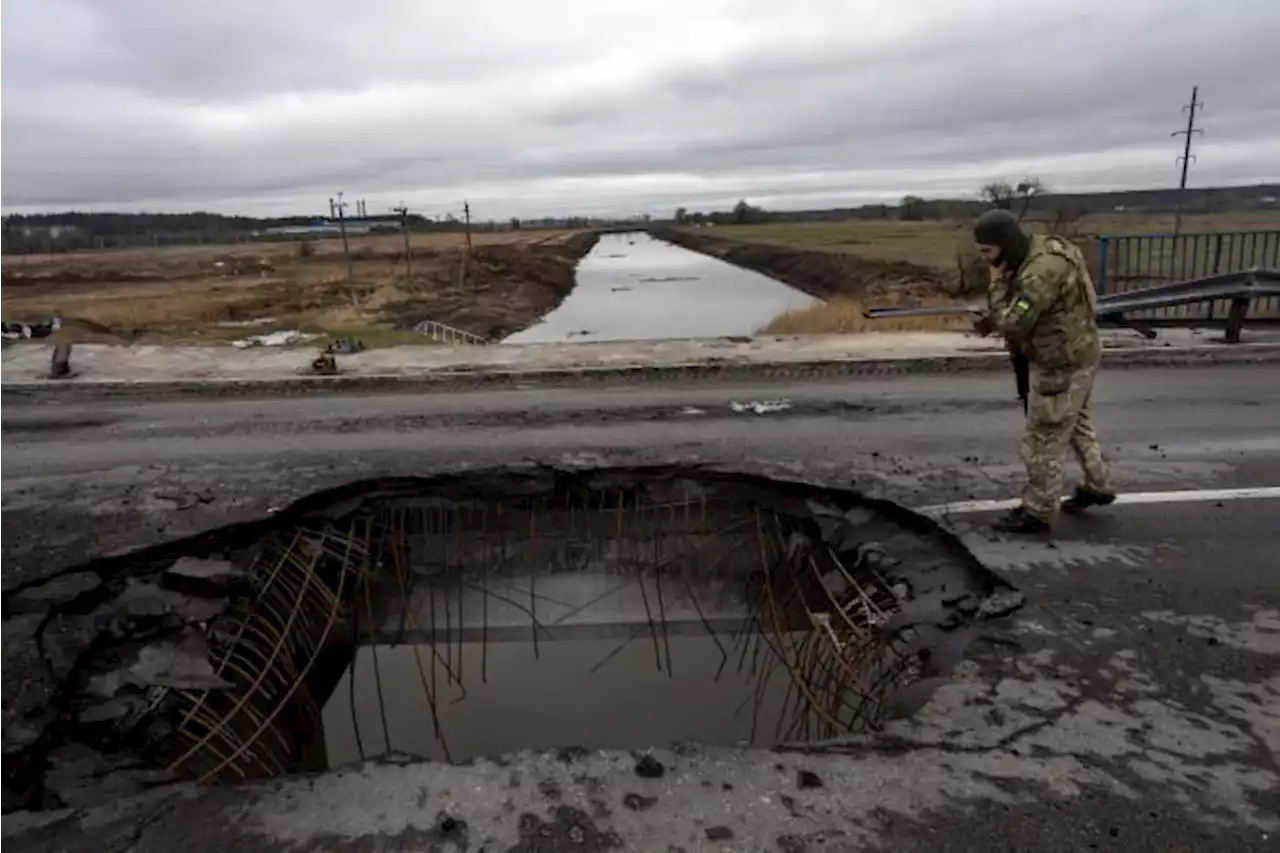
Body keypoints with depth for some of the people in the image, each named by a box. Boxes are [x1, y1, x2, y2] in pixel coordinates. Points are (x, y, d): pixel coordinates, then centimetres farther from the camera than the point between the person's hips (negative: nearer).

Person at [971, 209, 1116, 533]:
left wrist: (996, 283, -19)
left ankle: (1037, 512, 14)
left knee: (1043, 440, 1)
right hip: (1079, 353, 10)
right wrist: (993, 318, -1)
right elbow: (1025, 308, 13)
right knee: (1077, 424, 26)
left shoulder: (1041, 272, -31)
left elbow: (1012, 325, -30)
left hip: (1064, 364, -10)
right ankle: (1096, 487, 42)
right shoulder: (1042, 247, 2)